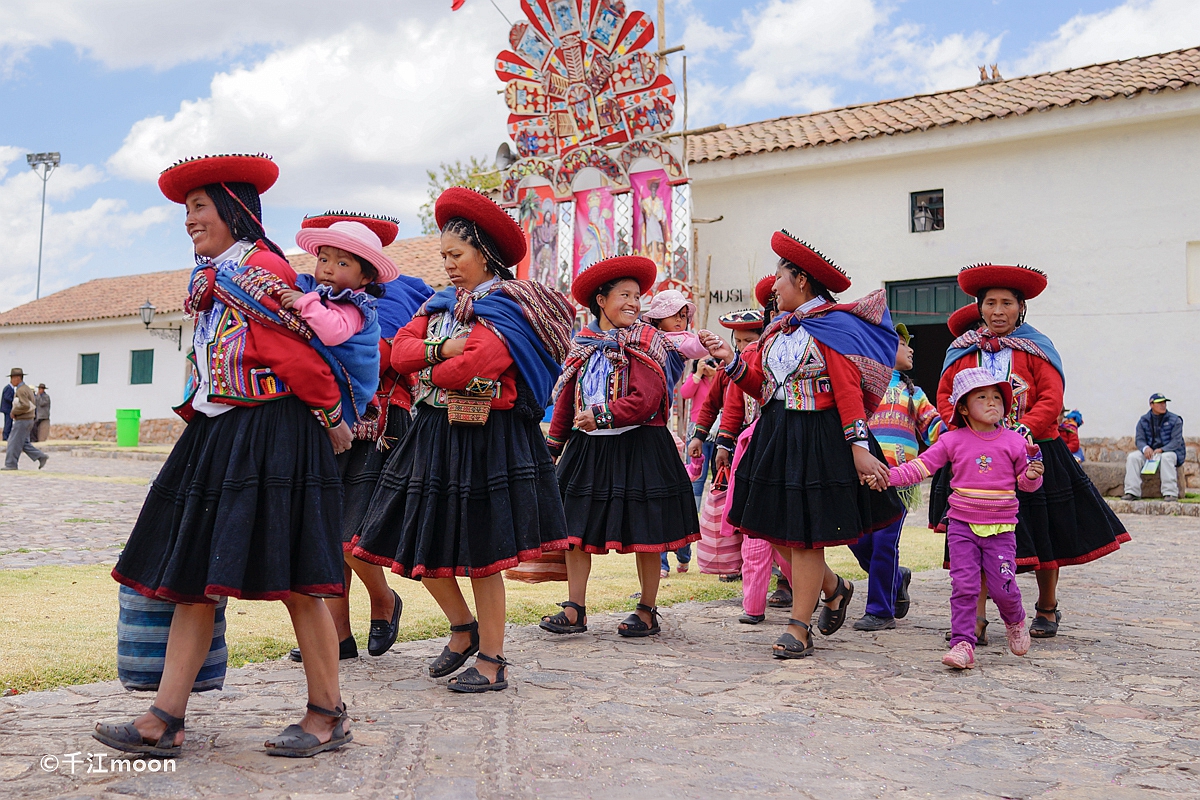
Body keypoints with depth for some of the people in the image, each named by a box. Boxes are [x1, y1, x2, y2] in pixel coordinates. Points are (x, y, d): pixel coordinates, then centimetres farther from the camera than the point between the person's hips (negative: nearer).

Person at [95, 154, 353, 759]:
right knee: (191, 574, 6)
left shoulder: (257, 267, -11)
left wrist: (331, 419, -4)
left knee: (293, 579, -4)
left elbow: (299, 355, -14)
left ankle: (328, 714, 8)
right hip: (216, 437, 10)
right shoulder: (212, 278, 19)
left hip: (272, 436, -10)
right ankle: (165, 720, 11)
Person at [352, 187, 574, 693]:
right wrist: (441, 349, -15)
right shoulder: (441, 304, 15)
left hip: (485, 439, -8)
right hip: (434, 435, 8)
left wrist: (427, 373, -4)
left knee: (480, 555, -2)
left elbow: (476, 366, -21)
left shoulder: (505, 305, -8)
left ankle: (492, 662, 11)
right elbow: (400, 349, 3)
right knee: (421, 543, 9)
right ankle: (464, 628, 30)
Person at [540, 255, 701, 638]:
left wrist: (600, 416, -19)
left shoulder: (646, 342, -4)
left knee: (644, 533, 2)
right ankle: (575, 610, 11)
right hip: (588, 448, 4)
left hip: (637, 448, -4)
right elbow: (565, 400, 14)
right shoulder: (583, 345, 9)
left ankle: (647, 613, 16)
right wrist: (552, 448, 14)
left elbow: (645, 401, -16)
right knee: (575, 529, 2)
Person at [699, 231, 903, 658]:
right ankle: (834, 588, 33)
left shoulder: (833, 325, -8)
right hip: (775, 435, 8)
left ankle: (799, 627, 8)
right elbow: (759, 385, 15)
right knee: (775, 529, 9)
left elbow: (849, 391, -14)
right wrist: (732, 360, 1)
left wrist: (859, 447, -18)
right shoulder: (777, 330, 15)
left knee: (804, 533, -3)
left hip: (819, 439, -8)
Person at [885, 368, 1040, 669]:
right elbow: (922, 466, -4)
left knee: (1003, 587, 2)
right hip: (963, 527, 0)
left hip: (1001, 528, 0)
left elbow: (1025, 481, 9)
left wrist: (1032, 475, -15)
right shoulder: (952, 441, 0)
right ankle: (962, 644, 0)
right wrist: (888, 475, -16)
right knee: (964, 586, -5)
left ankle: (1015, 622, 34)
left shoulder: (1013, 441, 2)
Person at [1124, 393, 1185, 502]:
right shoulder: (1143, 421, 8)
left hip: (1169, 451, -3)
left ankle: (1170, 493, -37)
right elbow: (1139, 439, 2)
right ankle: (1132, 492, -24)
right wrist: (1145, 448, -23)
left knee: (1166, 457, -38)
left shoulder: (1175, 420, 0)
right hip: (1149, 452, 3)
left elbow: (1176, 441, -9)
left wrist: (1161, 450, -26)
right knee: (1132, 457, -22)